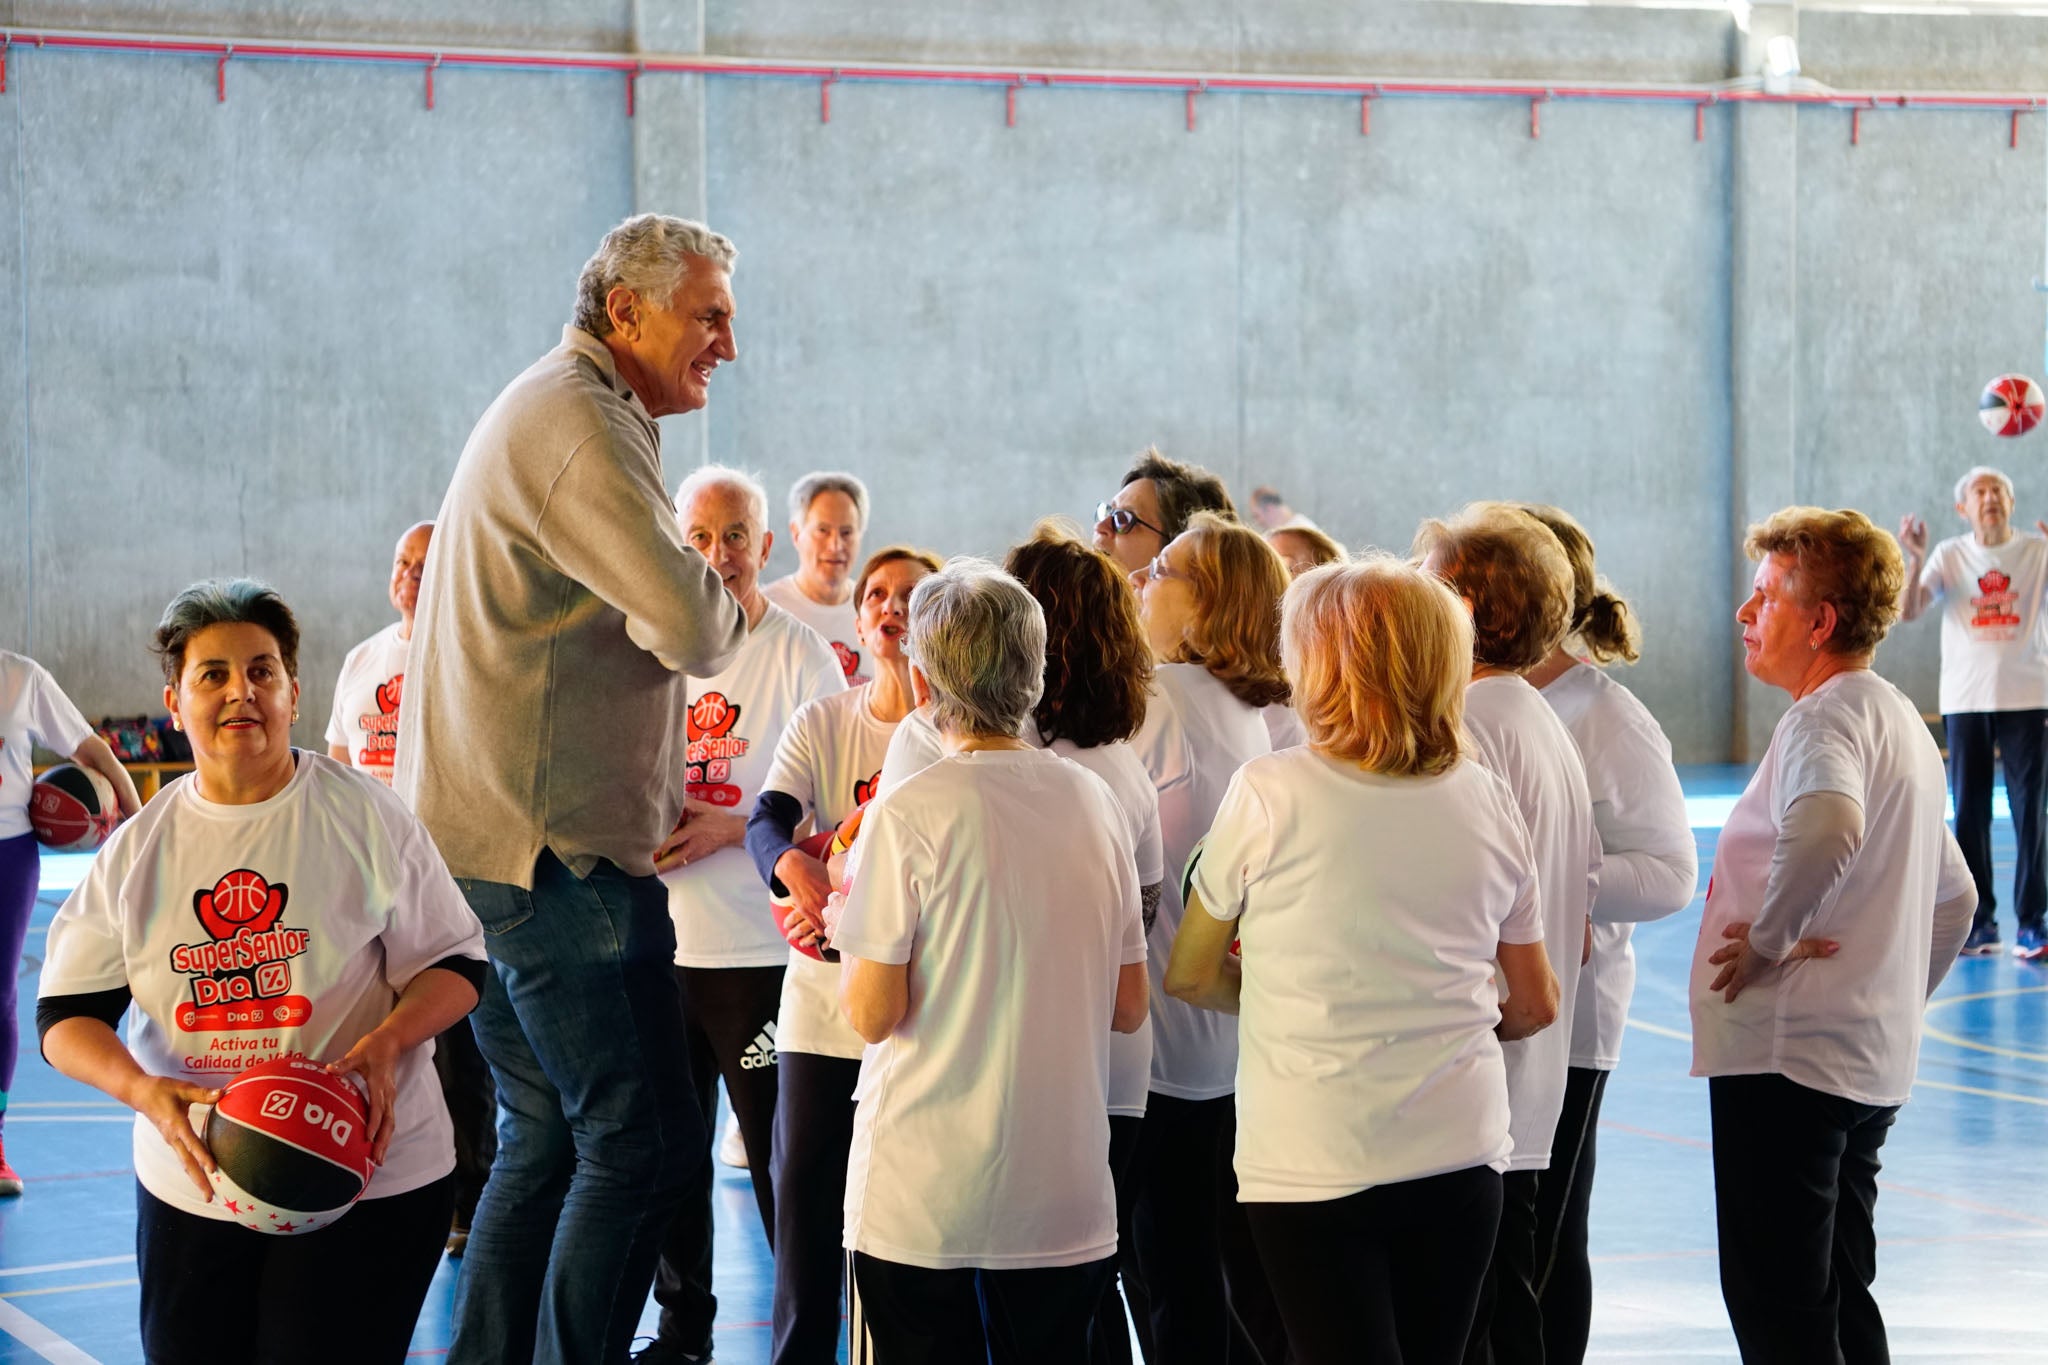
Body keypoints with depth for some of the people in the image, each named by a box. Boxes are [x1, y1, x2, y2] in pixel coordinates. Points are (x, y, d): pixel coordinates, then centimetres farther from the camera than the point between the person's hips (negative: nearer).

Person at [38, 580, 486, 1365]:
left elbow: (457, 962, -1)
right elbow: (67, 1014, 2)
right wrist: (144, 1089, -19)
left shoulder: (366, 817, -4)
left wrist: (387, 1042, -21)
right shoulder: (137, 852, 4)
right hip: (191, 1186, 3)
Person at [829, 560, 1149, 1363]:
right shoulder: (1095, 801, 3)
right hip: (1065, 1201, 4)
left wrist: (847, 925, 5)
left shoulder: (909, 813, -12)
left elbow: (872, 1013, -12)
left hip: (923, 1201, -4)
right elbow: (1128, 1008, 8)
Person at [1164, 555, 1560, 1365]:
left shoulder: (1268, 795, -9)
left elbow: (1189, 976, 2)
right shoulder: (1487, 803, 3)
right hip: (1461, 1150, 4)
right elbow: (1534, 1006, 12)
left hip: (1313, 1166, -4)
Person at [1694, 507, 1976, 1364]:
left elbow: (1828, 824, -38)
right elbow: (1955, 897, 27)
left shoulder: (1825, 718, -14)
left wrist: (1767, 939, -24)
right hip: (1876, 1060, 10)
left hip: (1787, 1054, -10)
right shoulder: (1900, 720, 18)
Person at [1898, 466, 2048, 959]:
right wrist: (1916, 558, -19)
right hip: (1966, 701, 1)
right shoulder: (1950, 555, 5)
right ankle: (1979, 922, 11)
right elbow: (1909, 610, -5)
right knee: (1969, 814, 3)